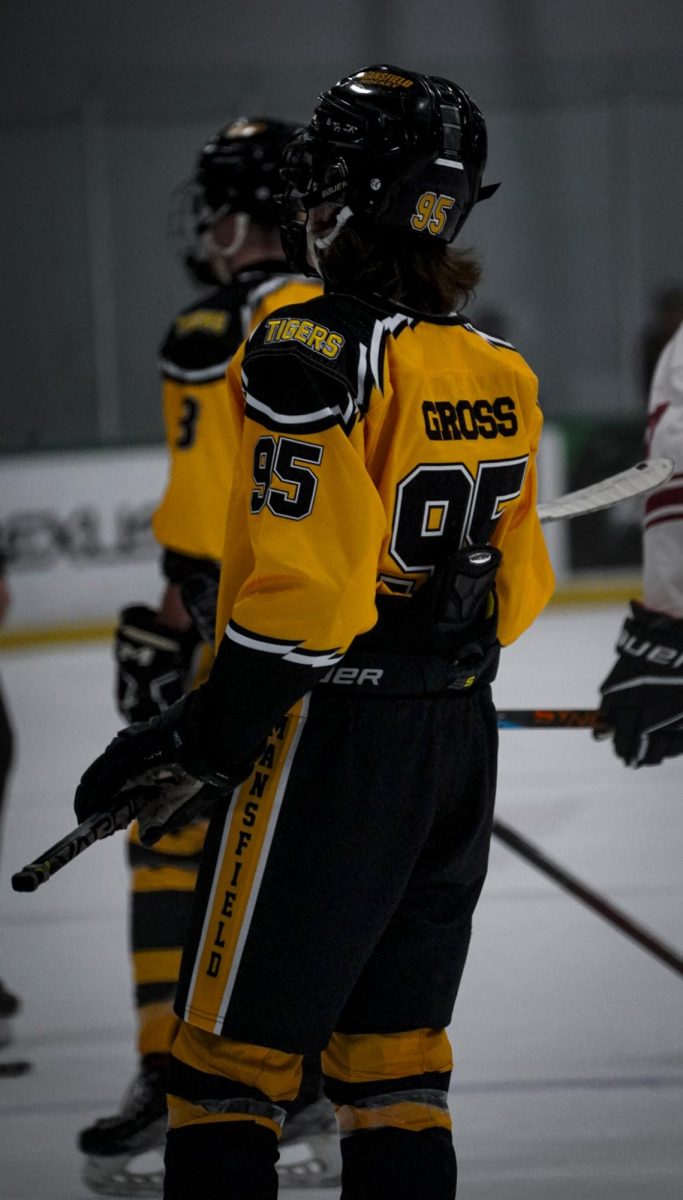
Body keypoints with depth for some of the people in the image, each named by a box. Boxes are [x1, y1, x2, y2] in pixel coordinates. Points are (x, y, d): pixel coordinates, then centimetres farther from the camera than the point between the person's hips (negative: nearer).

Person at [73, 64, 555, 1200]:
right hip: (459, 751, 7)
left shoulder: (312, 354, -17)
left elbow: (303, 586, -21)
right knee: (396, 1061, 13)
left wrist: (203, 733, -14)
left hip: (333, 745, -7)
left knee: (231, 1057, -1)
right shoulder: (499, 374, 7)